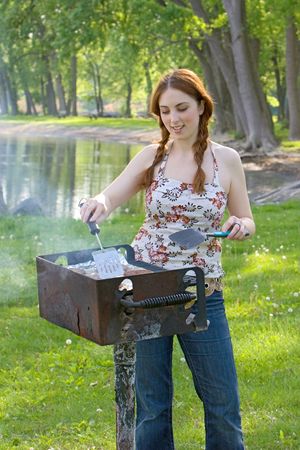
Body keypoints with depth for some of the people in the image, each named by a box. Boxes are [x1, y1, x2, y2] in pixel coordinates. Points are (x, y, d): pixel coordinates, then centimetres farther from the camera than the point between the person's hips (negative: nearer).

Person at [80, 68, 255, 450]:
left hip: (202, 292, 0)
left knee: (223, 401, 9)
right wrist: (99, 204, -27)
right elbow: (108, 199, -4)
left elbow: (247, 224, 7)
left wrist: (240, 226, -16)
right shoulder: (151, 156, 1)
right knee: (151, 401, 10)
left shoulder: (226, 159, -1)